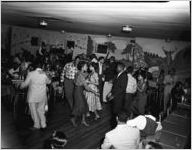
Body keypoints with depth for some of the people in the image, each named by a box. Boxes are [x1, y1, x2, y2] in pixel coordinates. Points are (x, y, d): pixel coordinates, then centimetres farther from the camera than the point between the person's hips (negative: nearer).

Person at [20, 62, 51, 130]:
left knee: (33, 110, 10)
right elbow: (49, 82, 15)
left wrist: (21, 86, 15)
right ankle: (43, 124, 18)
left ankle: (37, 125, 17)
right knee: (41, 110, 16)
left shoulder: (31, 74, -11)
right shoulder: (44, 74, -1)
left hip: (33, 96, -3)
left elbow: (25, 83, -6)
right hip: (42, 96, 4)